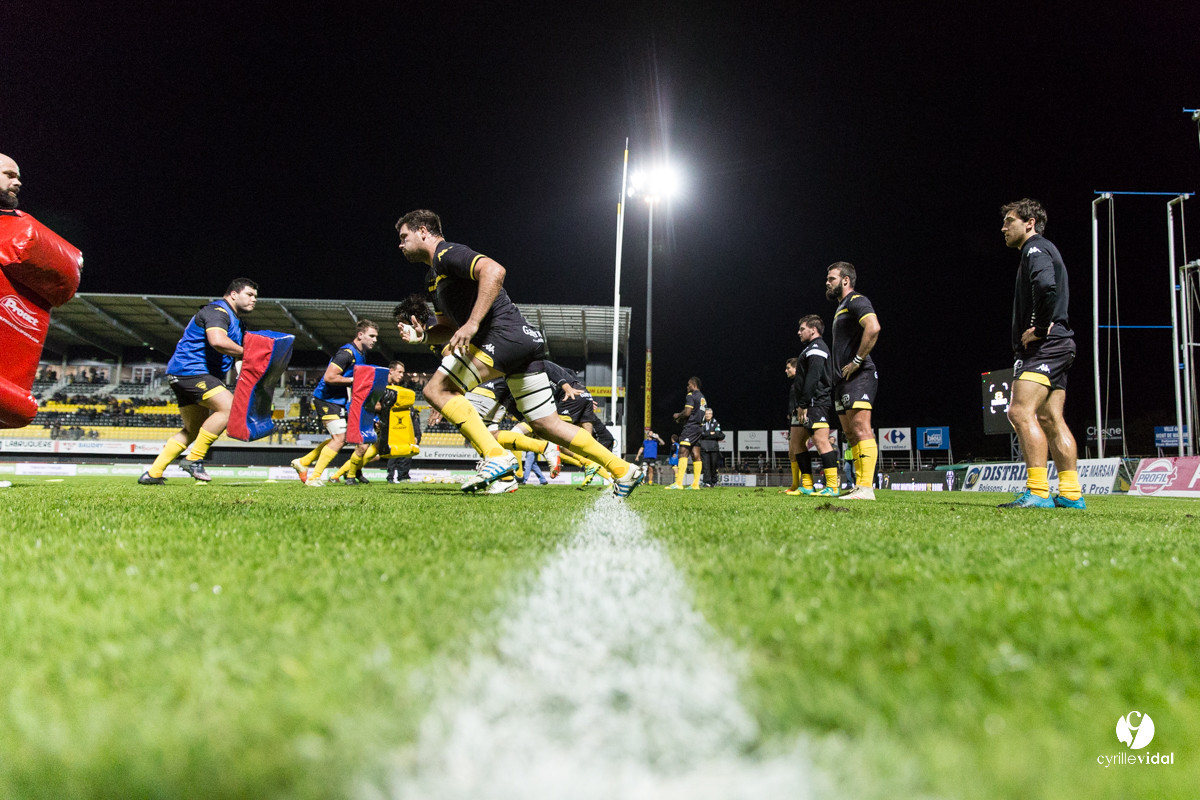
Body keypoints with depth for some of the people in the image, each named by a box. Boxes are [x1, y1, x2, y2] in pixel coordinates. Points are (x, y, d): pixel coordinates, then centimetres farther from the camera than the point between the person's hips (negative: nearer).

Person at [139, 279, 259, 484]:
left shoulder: (235, 321, 21)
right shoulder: (217, 311, -12)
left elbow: (234, 355, 28)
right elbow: (217, 341, -31)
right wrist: (244, 352, -20)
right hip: (190, 371, -11)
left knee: (194, 429, 15)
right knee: (229, 407, -22)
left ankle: (153, 473, 18)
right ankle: (194, 459, -16)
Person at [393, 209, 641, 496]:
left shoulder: (448, 254, -4)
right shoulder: (432, 278, 27)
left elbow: (494, 270, -21)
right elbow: (449, 327, 30)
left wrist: (472, 324, -25)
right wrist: (424, 334, 9)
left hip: (505, 333, -10)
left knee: (437, 389, -11)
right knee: (546, 425, 9)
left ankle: (497, 457, -18)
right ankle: (623, 470, 9)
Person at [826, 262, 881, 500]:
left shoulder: (856, 301, -6)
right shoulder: (841, 307, 25)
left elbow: (873, 328, -25)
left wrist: (857, 361, -21)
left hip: (858, 376, -11)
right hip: (843, 381, 11)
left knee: (860, 429, -17)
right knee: (851, 433, 8)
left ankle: (866, 487, -22)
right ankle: (859, 485, 10)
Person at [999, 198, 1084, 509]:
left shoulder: (1036, 248, -6)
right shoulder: (1043, 250, 26)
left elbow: (1046, 286, -27)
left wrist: (1040, 328, -19)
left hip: (1046, 344, -11)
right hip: (1056, 346, 11)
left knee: (1021, 412, -18)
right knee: (1050, 419, 7)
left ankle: (1038, 492, -23)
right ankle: (1071, 493, 7)